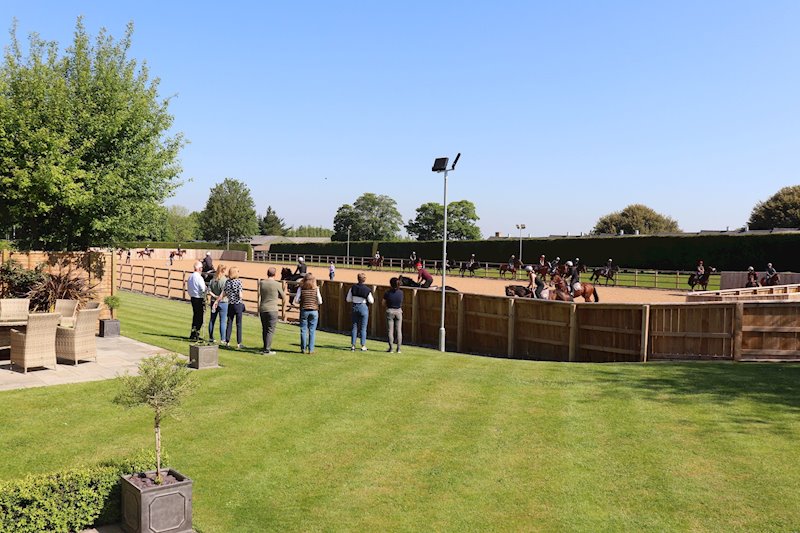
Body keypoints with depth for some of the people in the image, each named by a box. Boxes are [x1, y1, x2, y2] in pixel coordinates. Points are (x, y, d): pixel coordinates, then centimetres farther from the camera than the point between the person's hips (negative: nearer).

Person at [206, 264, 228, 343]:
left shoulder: (213, 280, 4)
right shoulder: (225, 280, -14)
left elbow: (209, 291, -1)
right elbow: (223, 293, -21)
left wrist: (215, 296, -6)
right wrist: (218, 300, -14)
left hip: (213, 302, 6)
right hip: (223, 303, -6)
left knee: (212, 320, 14)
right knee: (223, 321, 0)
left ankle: (210, 337, 21)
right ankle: (222, 339, 1)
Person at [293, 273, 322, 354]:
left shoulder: (301, 288, -3)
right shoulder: (316, 289, -4)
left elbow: (296, 301, -3)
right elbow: (320, 302, -2)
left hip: (304, 311, 0)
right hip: (314, 311, 0)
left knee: (303, 330, 7)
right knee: (312, 331, 5)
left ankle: (303, 349, 8)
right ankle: (311, 349, 5)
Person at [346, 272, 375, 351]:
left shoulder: (353, 288, -3)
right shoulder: (367, 289, -11)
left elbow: (348, 299, 1)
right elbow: (371, 301, -5)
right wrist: (373, 298, 15)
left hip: (355, 307, 3)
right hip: (363, 307, -3)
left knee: (354, 327, 11)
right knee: (363, 328, 5)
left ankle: (353, 345, 11)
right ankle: (363, 346, 7)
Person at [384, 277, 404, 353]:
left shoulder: (387, 293, -13)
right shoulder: (401, 292, -6)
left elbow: (383, 303, -2)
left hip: (390, 311, -2)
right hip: (398, 311, 2)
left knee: (390, 330, 5)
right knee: (399, 330, 7)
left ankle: (390, 348, 5)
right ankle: (398, 348, 8)